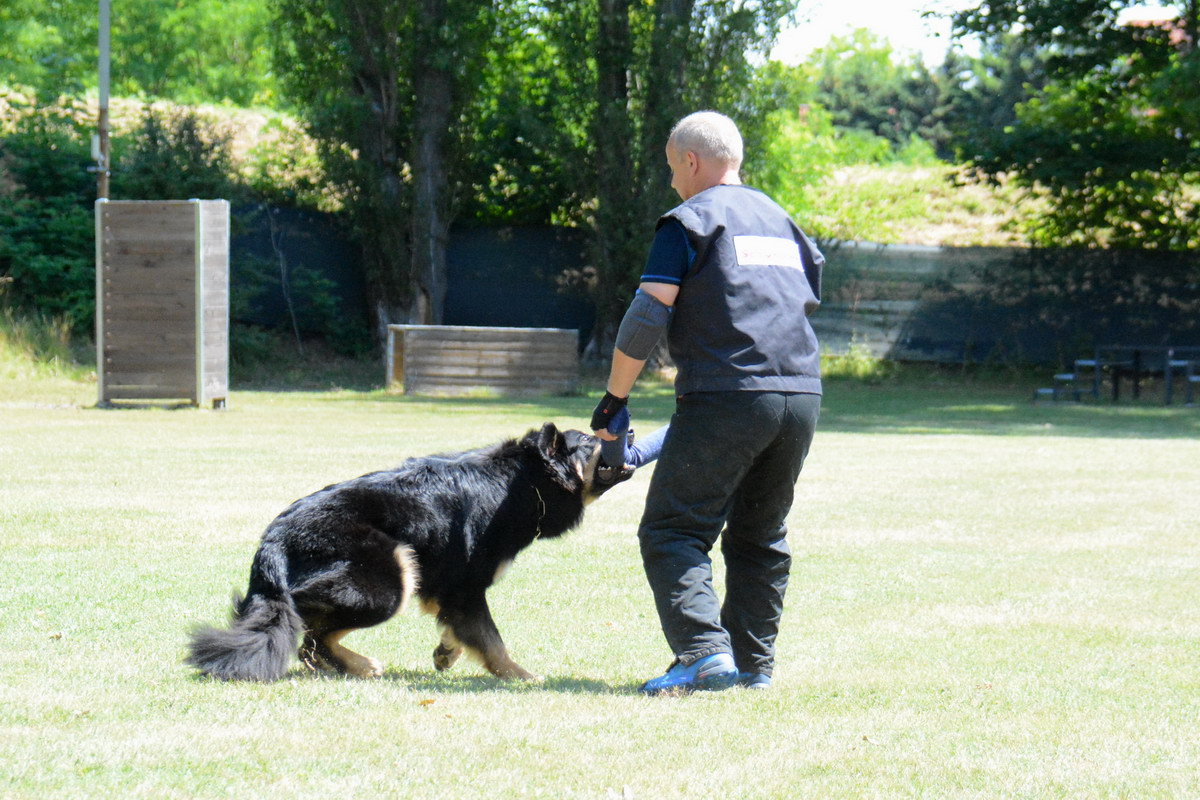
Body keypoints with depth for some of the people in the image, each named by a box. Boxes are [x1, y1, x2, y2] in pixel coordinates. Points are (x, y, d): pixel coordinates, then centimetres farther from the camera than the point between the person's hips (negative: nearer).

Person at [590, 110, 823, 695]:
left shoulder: (690, 219, 0)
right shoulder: (782, 221, 23)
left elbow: (648, 315, -7)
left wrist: (615, 397, 1)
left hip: (726, 397, -7)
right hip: (802, 397, 7)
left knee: (672, 531, -4)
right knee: (760, 536, 18)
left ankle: (704, 653, -19)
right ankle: (754, 663, 18)